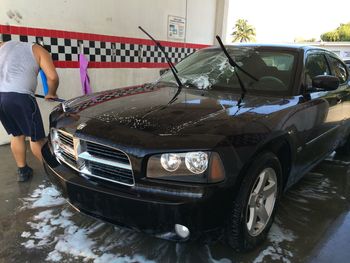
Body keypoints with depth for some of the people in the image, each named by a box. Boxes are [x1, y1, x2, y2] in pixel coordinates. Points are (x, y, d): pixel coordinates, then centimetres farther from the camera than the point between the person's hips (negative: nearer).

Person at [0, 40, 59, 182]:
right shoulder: (38, 50, 14)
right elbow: (52, 77, 0)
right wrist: (51, 93, 18)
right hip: (19, 96, -5)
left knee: (17, 135, 21)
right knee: (36, 136, 9)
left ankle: (22, 171, 28)